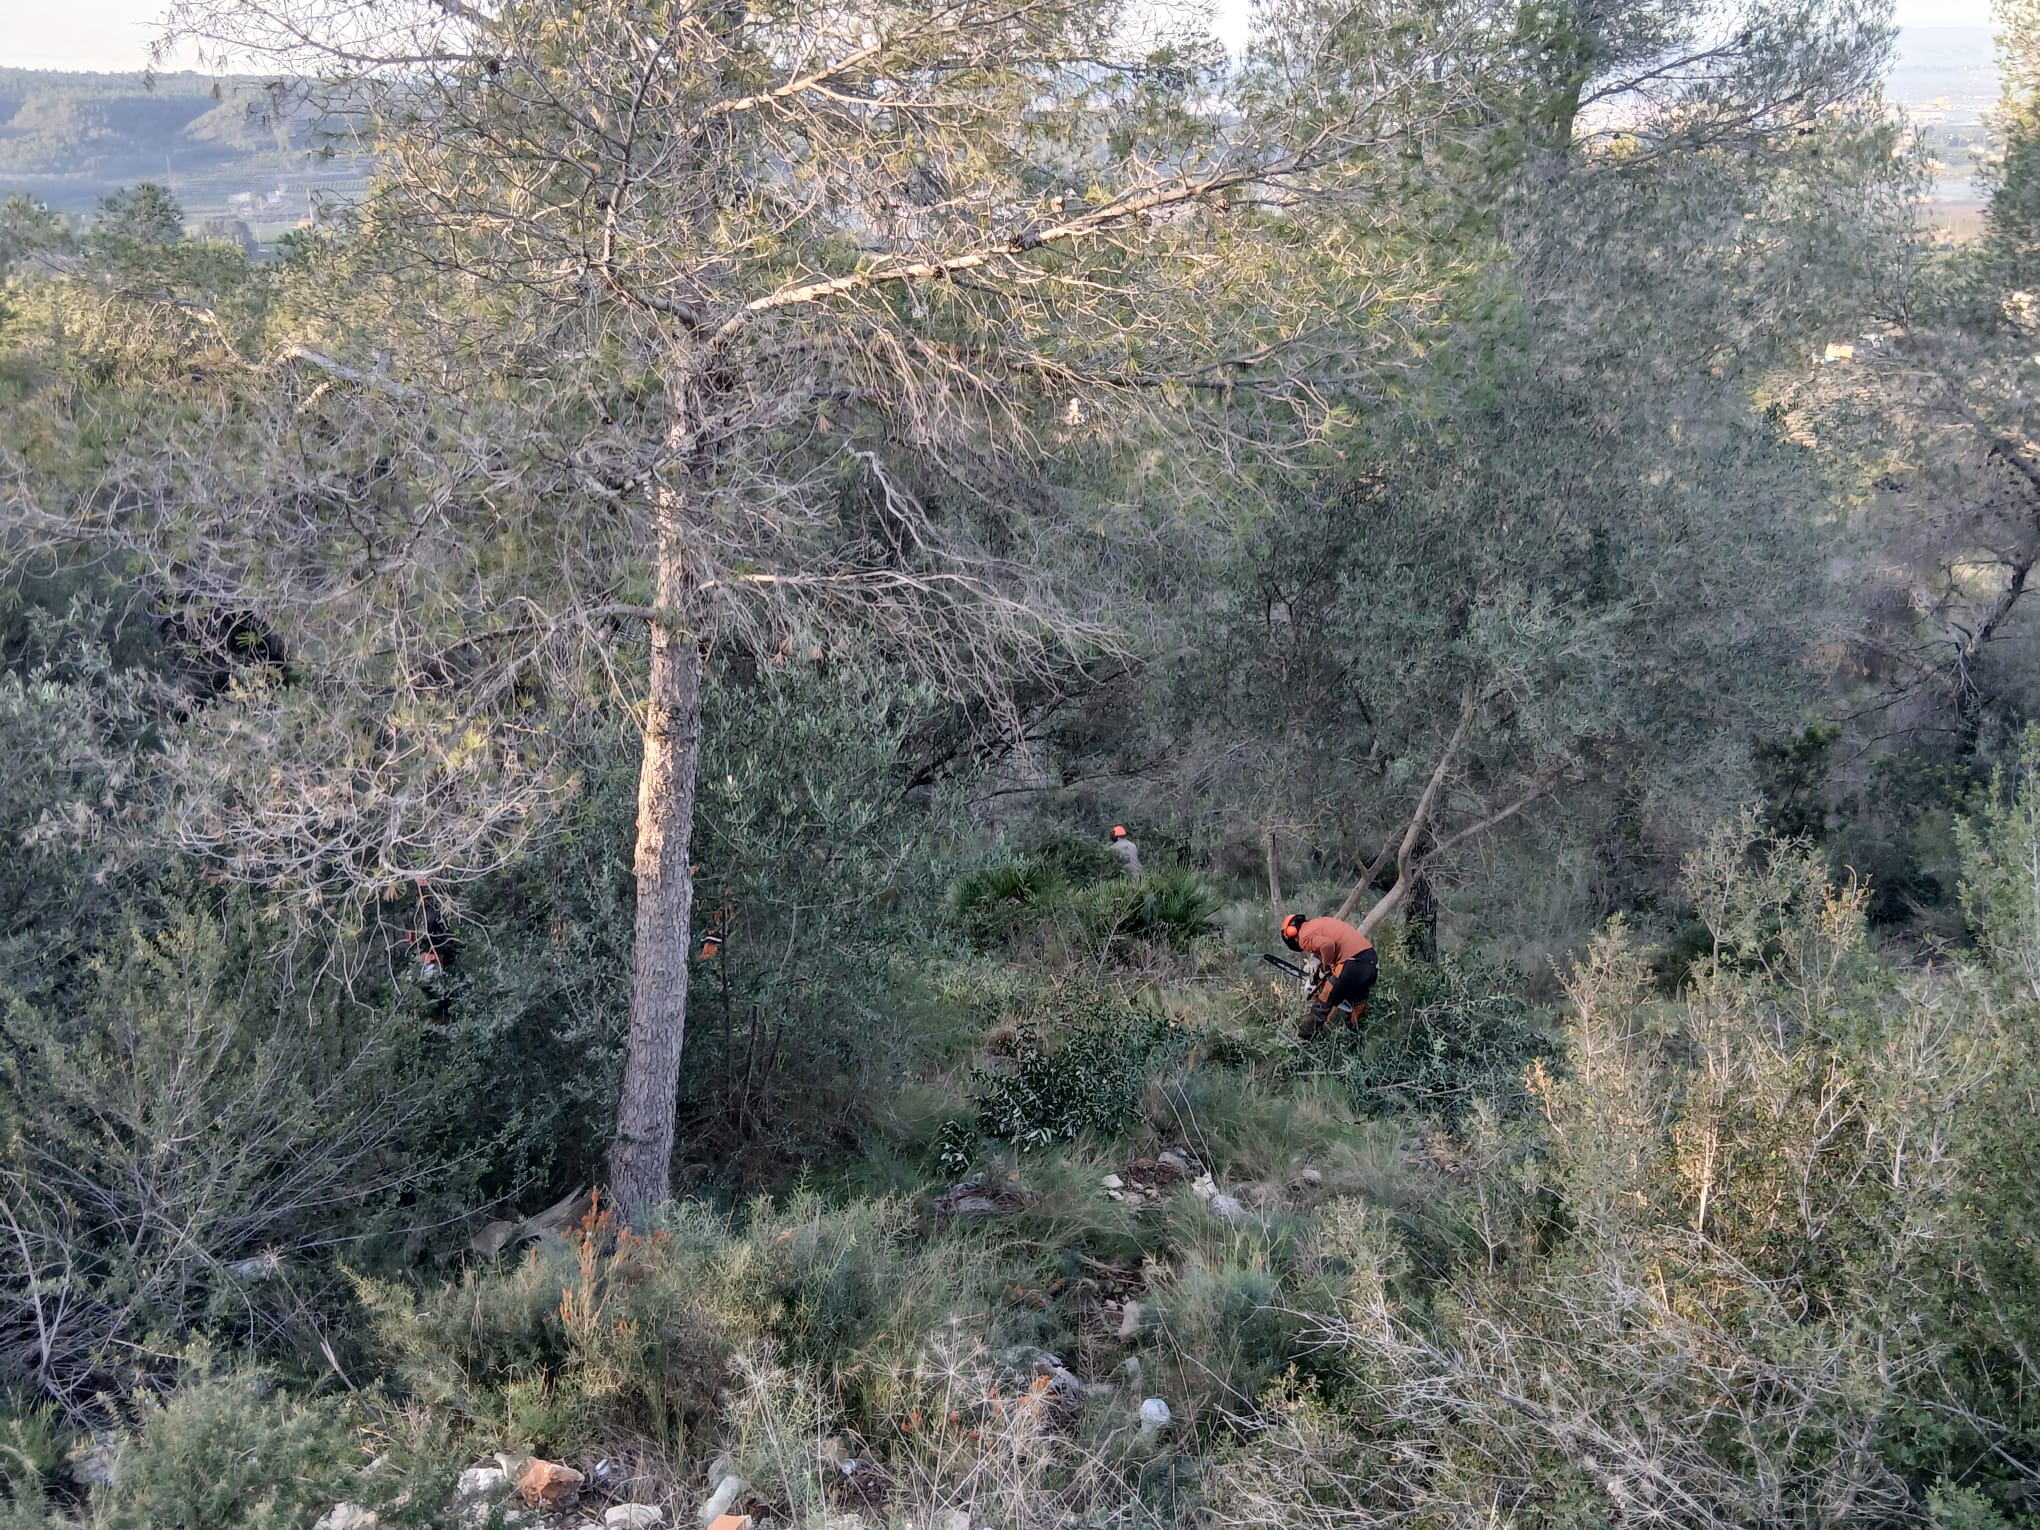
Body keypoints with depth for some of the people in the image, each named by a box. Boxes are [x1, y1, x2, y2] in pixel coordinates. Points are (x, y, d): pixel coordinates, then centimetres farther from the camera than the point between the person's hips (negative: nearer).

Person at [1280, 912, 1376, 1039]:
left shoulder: (1304, 937, -1)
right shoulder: (1318, 924, 27)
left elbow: (1327, 945, -19)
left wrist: (1326, 970, -4)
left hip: (1354, 965, -8)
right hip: (1372, 959, 8)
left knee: (1323, 1005, 9)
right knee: (1358, 1005, 30)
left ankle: (1302, 1037, 21)